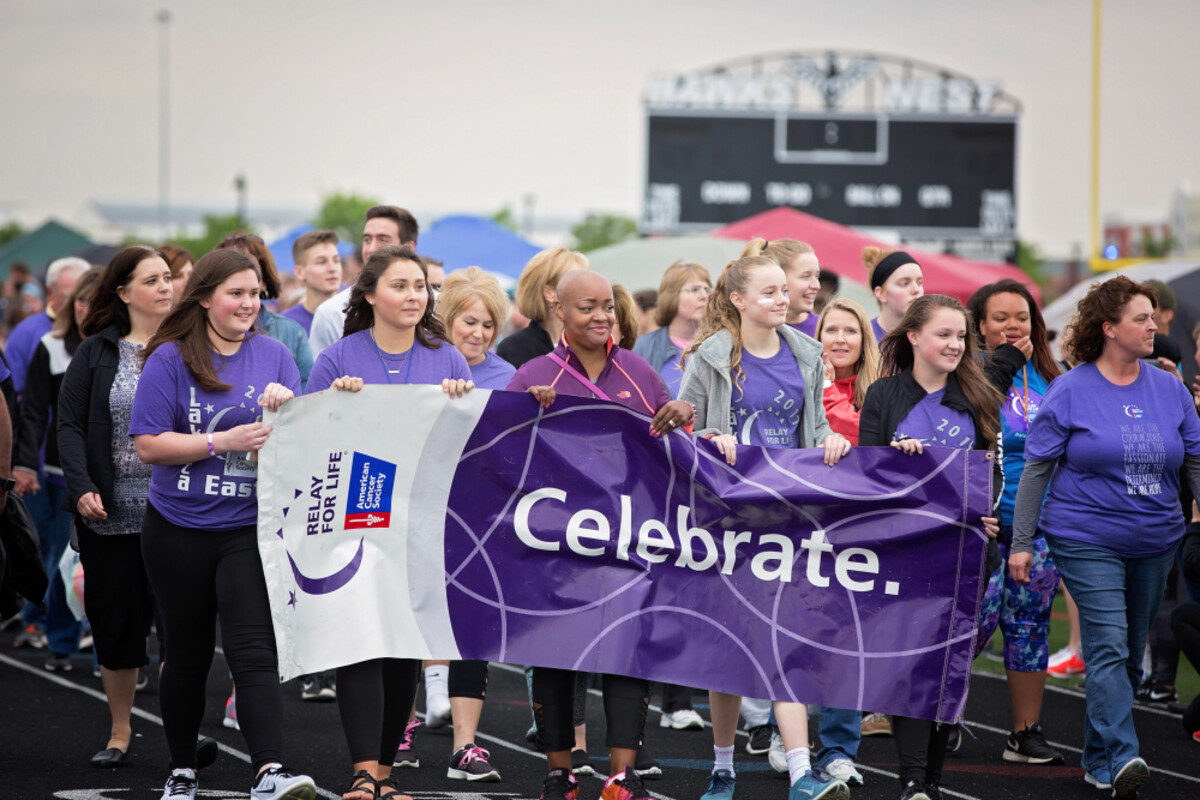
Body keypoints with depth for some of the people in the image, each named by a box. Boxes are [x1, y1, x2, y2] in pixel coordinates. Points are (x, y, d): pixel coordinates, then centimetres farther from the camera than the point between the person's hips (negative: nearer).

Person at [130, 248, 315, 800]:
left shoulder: (272, 355, 7)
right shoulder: (169, 360, -3)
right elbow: (148, 445, -9)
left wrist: (290, 407, -14)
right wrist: (223, 441, -16)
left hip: (252, 529, 1)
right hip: (179, 531, -1)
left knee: (253, 650, -13)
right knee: (188, 653, 11)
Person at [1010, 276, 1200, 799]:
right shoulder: (1069, 392, -5)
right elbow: (1037, 468, -2)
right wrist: (1021, 541, -5)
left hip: (1155, 541, 5)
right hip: (1087, 542, -5)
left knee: (1130, 653, 11)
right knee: (1108, 646, -16)